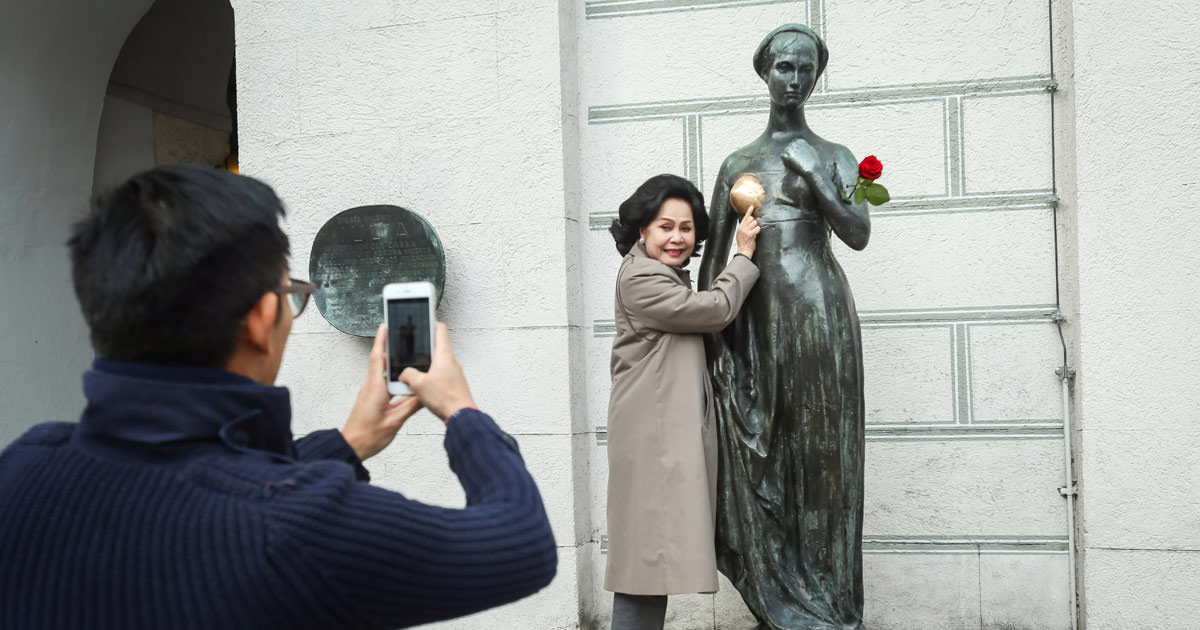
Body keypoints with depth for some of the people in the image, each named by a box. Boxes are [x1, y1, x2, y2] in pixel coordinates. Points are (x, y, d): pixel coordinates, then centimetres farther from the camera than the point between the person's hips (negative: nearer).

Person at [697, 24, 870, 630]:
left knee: (820, 451, -1)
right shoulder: (738, 162, 15)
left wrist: (810, 171, -10)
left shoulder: (834, 156, 10)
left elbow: (858, 234, -6)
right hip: (756, 320, 2)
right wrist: (712, 332, 0)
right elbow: (712, 255, 10)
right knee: (759, 457, 1)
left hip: (819, 313, -2)